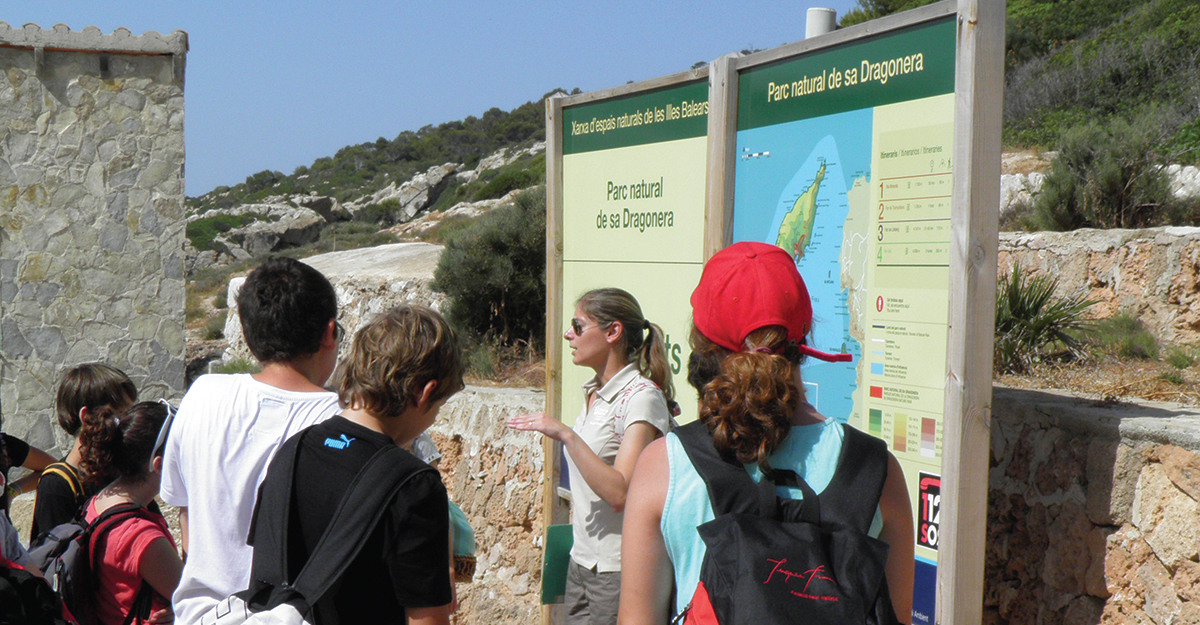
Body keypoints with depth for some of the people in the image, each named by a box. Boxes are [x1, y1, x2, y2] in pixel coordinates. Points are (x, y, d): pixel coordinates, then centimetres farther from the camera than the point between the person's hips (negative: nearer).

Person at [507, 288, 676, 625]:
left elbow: (619, 493, -25)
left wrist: (566, 434, -27)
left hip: (619, 570, -8)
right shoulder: (594, 392, 11)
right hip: (582, 562, 8)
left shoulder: (643, 397, -15)